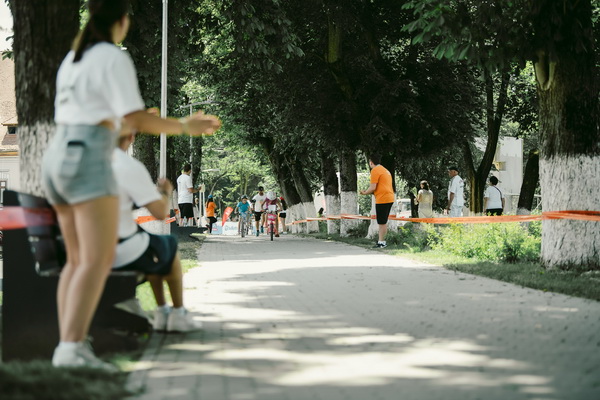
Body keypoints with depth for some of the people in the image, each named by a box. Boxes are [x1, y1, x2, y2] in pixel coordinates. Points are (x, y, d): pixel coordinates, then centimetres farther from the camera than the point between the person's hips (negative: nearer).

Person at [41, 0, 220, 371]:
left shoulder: (73, 58, 20)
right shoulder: (114, 58, -6)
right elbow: (137, 119, -14)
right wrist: (185, 127, -3)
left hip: (57, 157, 9)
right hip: (88, 160, -9)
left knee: (78, 259, 12)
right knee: (99, 259, -16)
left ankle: (68, 343, 6)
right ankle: (71, 347, -29)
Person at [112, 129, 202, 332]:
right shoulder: (131, 167, -18)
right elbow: (160, 212, -16)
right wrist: (166, 192, 7)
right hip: (123, 255, -6)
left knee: (152, 245, 33)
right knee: (170, 245, 25)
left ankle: (162, 313, 38)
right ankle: (178, 314, 36)